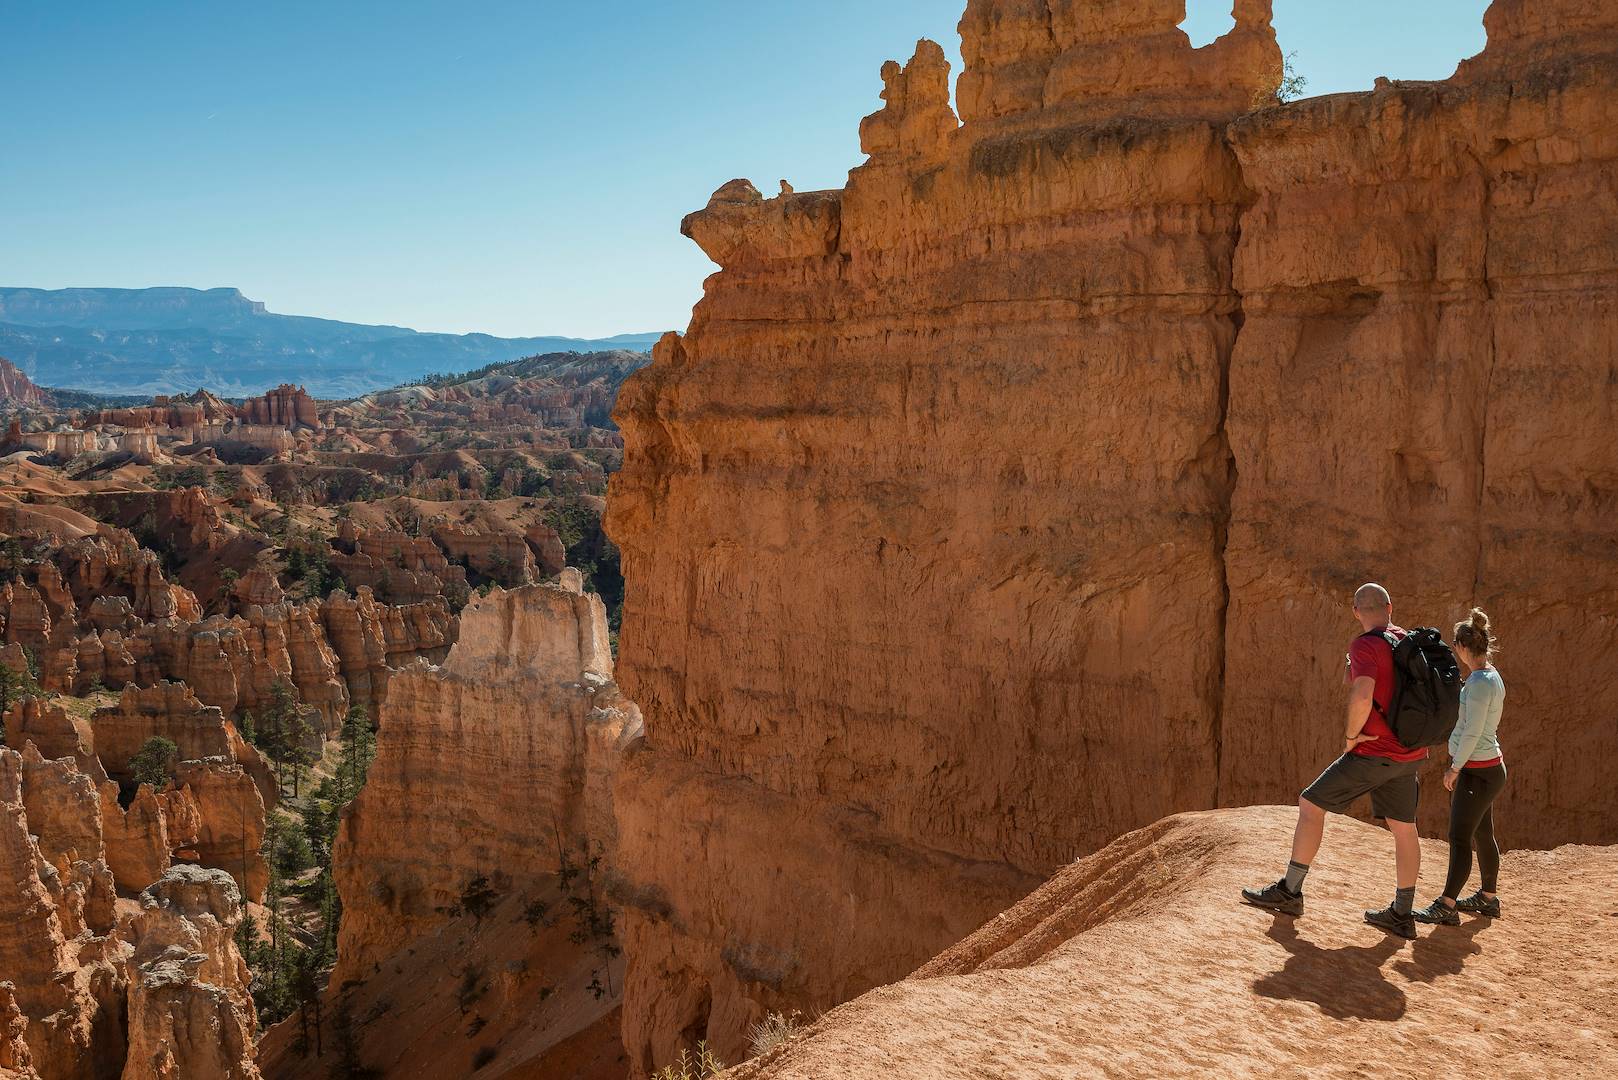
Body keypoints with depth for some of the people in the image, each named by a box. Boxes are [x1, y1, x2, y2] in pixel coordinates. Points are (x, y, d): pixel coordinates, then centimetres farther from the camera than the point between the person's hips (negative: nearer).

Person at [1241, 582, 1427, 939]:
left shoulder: (1365, 646, -16)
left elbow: (1361, 696, -30)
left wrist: (1351, 736, -19)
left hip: (1373, 751, -8)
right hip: (1408, 754, 8)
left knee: (1311, 805, 2)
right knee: (1404, 829, 13)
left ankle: (1289, 892, 6)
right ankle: (1401, 914, 21)